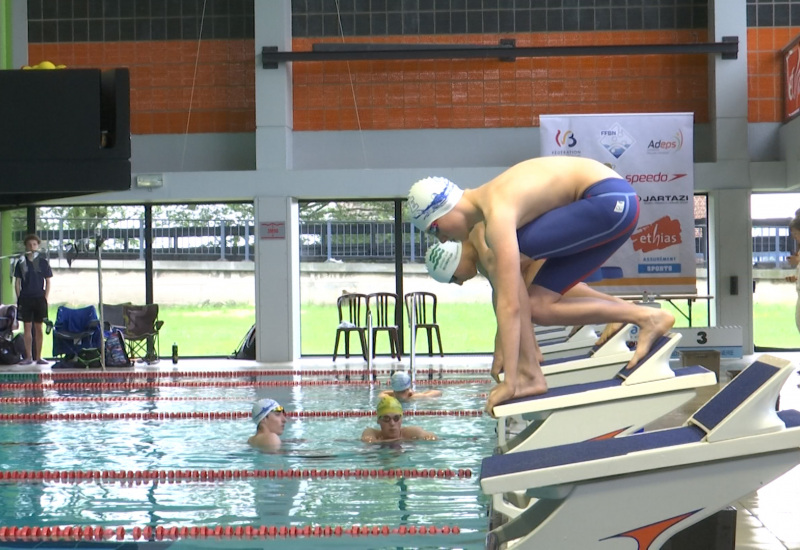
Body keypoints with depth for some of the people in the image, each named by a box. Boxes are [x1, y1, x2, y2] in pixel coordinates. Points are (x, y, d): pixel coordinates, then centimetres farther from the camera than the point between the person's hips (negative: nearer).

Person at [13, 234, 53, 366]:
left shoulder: (43, 262, 3)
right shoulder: (21, 263, 4)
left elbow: (48, 282, 6)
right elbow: (17, 282, 6)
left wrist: (45, 298, -2)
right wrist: (19, 298, -1)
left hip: (39, 299, 0)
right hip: (25, 299, 0)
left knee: (38, 328, 3)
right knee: (27, 327, 1)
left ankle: (38, 357, 7)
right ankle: (28, 356, 6)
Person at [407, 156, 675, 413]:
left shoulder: (497, 214, -20)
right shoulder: (489, 200, 9)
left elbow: (510, 304, -24)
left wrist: (510, 381, -22)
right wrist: (503, 350, 22)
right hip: (613, 203, 10)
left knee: (510, 253, -15)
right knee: (538, 305, 5)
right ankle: (646, 317, 6)